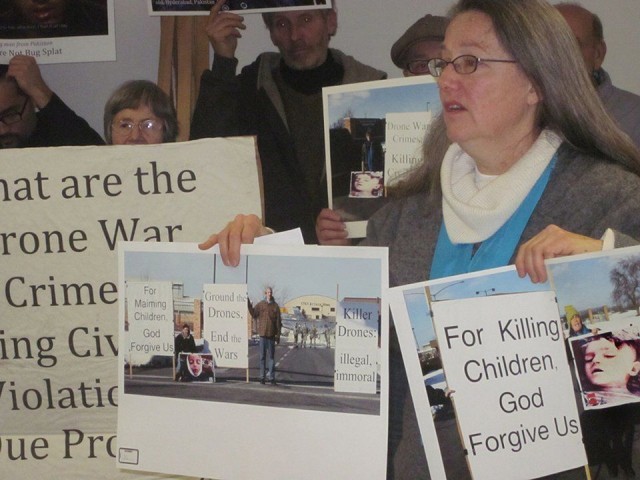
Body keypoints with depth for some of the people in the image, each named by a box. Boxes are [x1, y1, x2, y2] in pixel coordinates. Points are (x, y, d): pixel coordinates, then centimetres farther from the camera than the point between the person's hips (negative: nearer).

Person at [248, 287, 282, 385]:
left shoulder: (276, 306, 4)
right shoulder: (260, 304, 6)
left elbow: (278, 322, 5)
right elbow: (254, 314, -1)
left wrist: (278, 335, 1)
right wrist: (249, 306, -13)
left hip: (271, 334, 0)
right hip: (262, 333, 0)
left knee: (271, 356, 1)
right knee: (262, 356, 5)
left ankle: (271, 376, 3)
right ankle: (262, 376, 10)